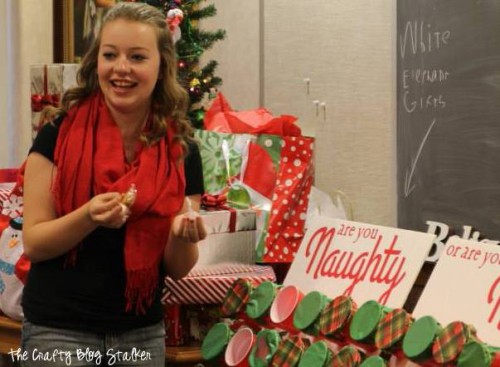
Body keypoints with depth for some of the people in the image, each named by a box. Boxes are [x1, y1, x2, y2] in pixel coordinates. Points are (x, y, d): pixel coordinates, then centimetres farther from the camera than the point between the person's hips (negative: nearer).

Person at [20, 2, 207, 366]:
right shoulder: (60, 135, -8)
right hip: (58, 331, -3)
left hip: (142, 333, 3)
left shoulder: (181, 150, -1)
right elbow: (33, 244, -9)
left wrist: (184, 234, -18)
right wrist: (89, 216, -25)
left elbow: (176, 269, 3)